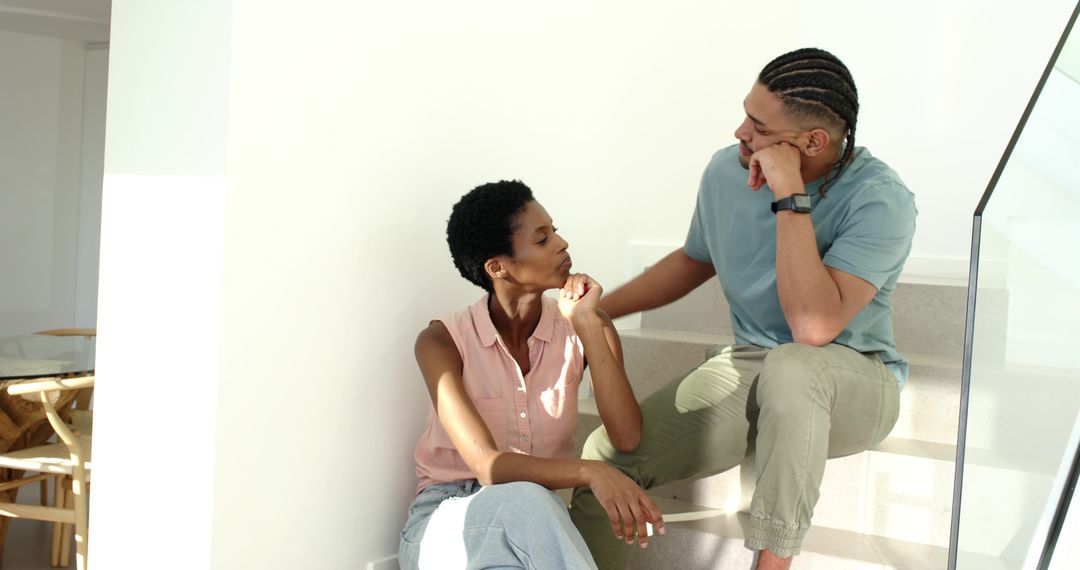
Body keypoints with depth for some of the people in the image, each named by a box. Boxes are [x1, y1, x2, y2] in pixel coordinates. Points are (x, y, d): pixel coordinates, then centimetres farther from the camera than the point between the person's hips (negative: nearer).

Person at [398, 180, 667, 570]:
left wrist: (587, 324, -17)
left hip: (534, 524, 2)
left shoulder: (585, 329, -2)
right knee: (525, 503, -37)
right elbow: (488, 466, -22)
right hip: (445, 522, -2)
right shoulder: (442, 342, -10)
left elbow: (627, 439, -15)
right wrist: (590, 472, -38)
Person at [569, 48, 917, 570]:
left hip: (853, 386, -5)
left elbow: (815, 325, -33)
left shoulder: (879, 199, -19)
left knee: (790, 367, -41)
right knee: (606, 455, -16)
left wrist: (790, 196, -30)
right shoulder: (726, 171, -1)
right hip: (748, 370, 5)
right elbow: (692, 262, 19)